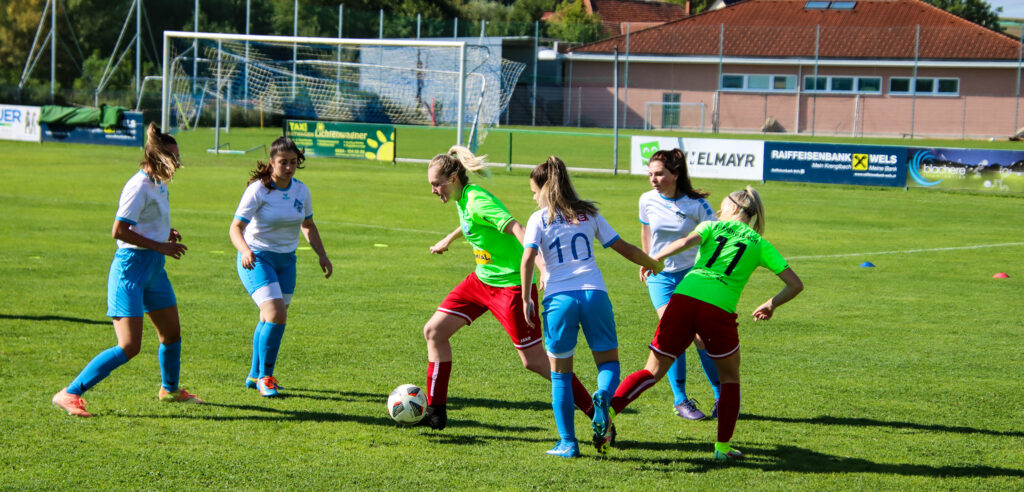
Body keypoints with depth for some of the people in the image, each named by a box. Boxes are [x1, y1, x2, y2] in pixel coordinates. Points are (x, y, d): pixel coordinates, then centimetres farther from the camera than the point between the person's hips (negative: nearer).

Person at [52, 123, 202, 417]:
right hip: (131, 269, -9)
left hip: (154, 270, 9)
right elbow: (119, 231, -23)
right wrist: (161, 246, -19)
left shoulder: (158, 185, 12)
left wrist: (168, 234, 8)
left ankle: (170, 389, 44)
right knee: (129, 347, -15)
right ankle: (70, 394, -10)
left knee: (172, 333, 20)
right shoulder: (139, 186, -17)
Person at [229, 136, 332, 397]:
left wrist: (322, 254, 7)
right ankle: (264, 377, -5)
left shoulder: (301, 190, 1)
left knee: (270, 319, 10)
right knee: (276, 314, -20)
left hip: (286, 260, 6)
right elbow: (235, 227, -22)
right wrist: (245, 250, -41)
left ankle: (255, 376, 27)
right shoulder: (258, 190, -16)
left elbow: (308, 225, 17)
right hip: (257, 258, -6)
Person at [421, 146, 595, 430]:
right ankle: (435, 413, 13)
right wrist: (449, 239, 46)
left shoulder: (477, 201, -23)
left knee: (533, 361, -5)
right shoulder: (462, 199, 5)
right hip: (481, 280, 10)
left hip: (510, 285, -10)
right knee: (434, 331, 6)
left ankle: (595, 412, 7)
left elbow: (517, 229, -34)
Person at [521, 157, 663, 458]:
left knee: (561, 374, 10)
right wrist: (652, 264, 32)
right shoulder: (588, 214, 15)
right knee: (608, 361, 11)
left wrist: (526, 299, -1)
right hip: (594, 293, 2)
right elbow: (624, 249, 15)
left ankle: (568, 442, 5)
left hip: (559, 298, -2)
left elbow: (528, 258, -7)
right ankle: (604, 396, -24)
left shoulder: (539, 219, 7)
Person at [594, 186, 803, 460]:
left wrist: (654, 259, 8)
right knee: (730, 378, 20)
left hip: (683, 298, 1)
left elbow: (686, 242, -3)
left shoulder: (713, 227, 19)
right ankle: (723, 447, 16)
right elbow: (795, 284, 15)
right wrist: (771, 305, 30)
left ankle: (609, 409, -12)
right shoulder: (759, 244, 19)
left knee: (653, 372, 9)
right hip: (719, 309, -1)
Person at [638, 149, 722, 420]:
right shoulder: (648, 201, -4)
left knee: (703, 339, -6)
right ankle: (680, 399, 4)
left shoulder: (696, 204, -13)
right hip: (660, 277, 2)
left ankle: (723, 397, 11)